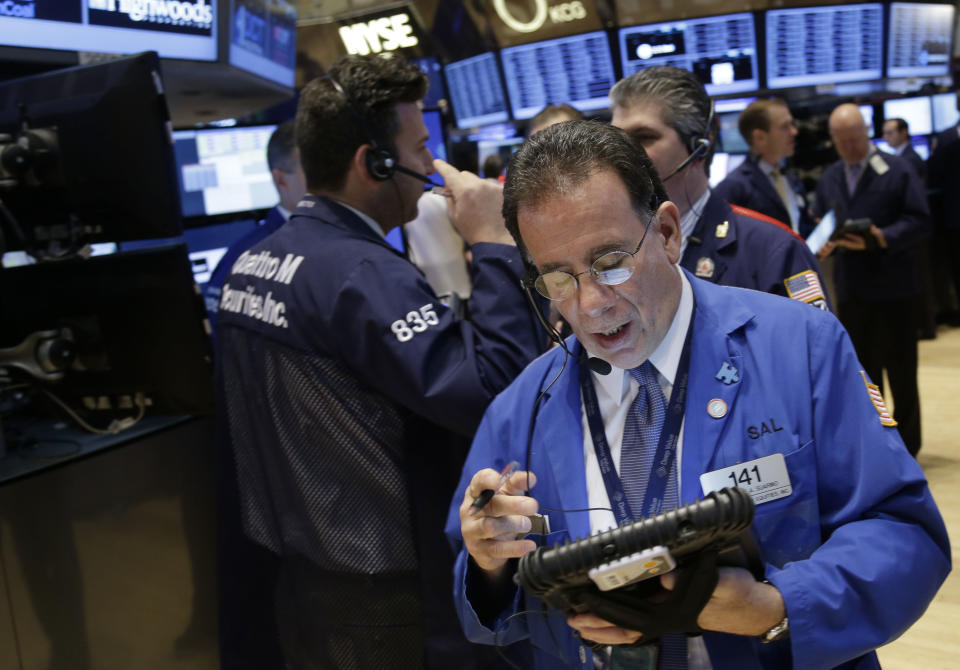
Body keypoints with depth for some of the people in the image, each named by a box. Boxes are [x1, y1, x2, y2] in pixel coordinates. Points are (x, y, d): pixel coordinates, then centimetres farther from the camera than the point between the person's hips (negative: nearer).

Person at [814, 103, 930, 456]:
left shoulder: (897, 170, -4)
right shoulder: (829, 178, 12)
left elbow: (919, 220, -10)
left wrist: (881, 239, -24)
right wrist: (821, 243, -11)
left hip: (893, 285, -5)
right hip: (850, 288, 5)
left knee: (900, 368, 3)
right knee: (862, 368, 12)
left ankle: (906, 444, 16)